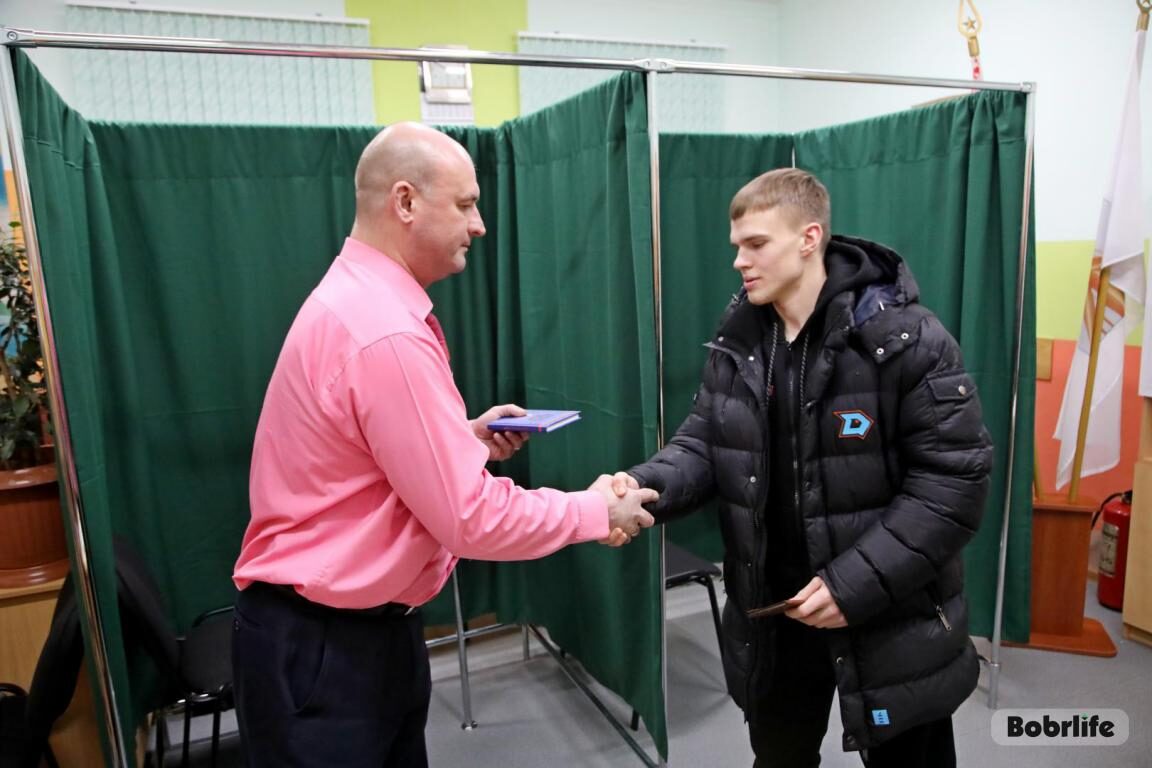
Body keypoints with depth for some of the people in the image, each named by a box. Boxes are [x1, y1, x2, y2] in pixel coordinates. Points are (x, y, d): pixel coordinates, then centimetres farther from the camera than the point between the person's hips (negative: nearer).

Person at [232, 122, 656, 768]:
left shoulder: (358, 300, 6)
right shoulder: (385, 333, -27)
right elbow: (472, 517, -26)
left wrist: (466, 438, 4)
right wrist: (595, 511, -12)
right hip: (322, 647, -9)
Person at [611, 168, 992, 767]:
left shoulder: (907, 339, -18)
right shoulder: (735, 344, 0)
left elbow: (955, 479, -18)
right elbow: (704, 443, 2)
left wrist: (857, 582, -23)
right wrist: (646, 485, -20)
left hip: (890, 618, -4)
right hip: (772, 612, 5)